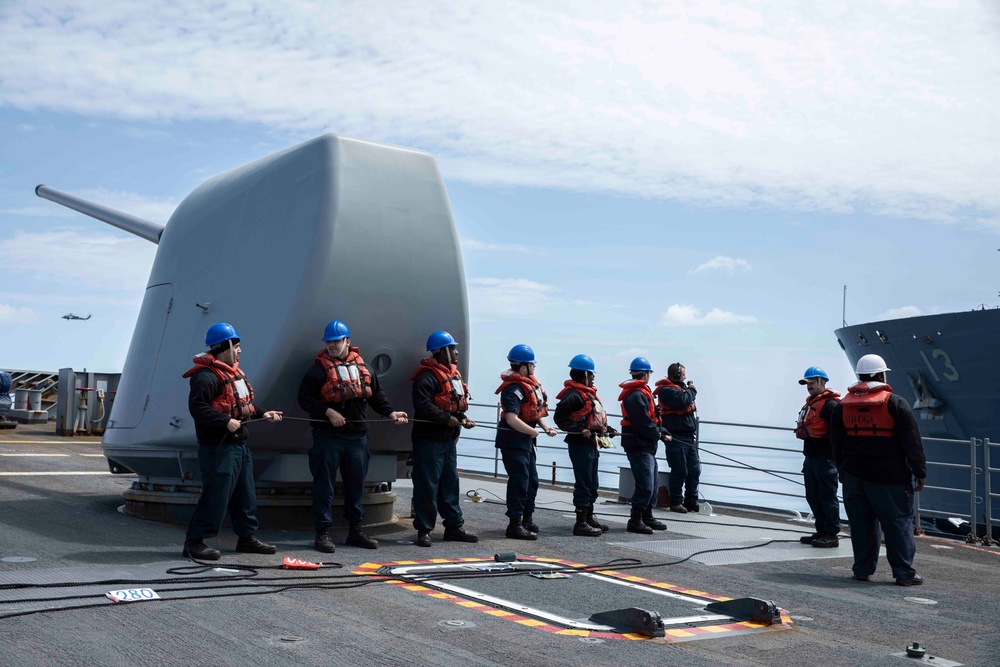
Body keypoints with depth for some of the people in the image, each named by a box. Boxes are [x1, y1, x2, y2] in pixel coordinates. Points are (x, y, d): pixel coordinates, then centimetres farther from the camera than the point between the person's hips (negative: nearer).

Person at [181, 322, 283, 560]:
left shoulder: (235, 373, 17)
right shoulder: (207, 376, -17)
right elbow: (197, 406, -26)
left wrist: (262, 414, 14)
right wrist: (226, 421, -28)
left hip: (239, 443, 10)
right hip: (219, 446, -10)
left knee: (245, 493, 15)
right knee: (216, 494, -8)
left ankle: (247, 537, 26)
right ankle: (195, 541, 2)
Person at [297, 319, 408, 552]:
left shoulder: (363, 367, 13)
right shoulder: (319, 369, -2)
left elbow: (376, 395, 19)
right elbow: (304, 398, -6)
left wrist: (390, 412, 5)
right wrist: (328, 412, -16)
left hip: (358, 435, 4)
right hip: (328, 435, -4)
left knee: (356, 484, 12)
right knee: (324, 485, -1)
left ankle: (355, 530, 23)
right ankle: (323, 533, 7)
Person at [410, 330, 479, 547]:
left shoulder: (454, 374, 15)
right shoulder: (427, 377, -15)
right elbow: (423, 406, -26)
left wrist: (462, 418, 5)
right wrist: (447, 419, -20)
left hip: (449, 440, 9)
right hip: (429, 439, -9)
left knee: (450, 484, 14)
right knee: (427, 486, -3)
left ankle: (454, 527, 22)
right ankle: (424, 530, 4)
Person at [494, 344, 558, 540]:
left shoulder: (529, 383, 9)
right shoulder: (514, 389, -22)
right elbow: (512, 419, -31)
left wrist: (545, 427, 6)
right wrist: (533, 431, -19)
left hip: (525, 440, 10)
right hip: (513, 440, -10)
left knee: (532, 480, 18)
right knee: (519, 481, -7)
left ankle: (527, 519, 31)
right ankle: (515, 525, 0)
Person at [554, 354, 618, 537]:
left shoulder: (588, 393, 16)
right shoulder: (573, 395, -16)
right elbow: (560, 418, -22)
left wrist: (607, 429, 18)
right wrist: (579, 430, -25)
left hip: (591, 444, 10)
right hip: (580, 444, -10)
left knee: (592, 484, 17)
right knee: (584, 484, -6)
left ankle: (589, 518, 28)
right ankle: (581, 523, 0)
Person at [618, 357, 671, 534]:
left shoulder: (642, 393, 17)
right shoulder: (636, 396, -19)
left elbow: (652, 418, 18)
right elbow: (643, 424, -23)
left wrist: (663, 432, 6)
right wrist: (659, 434, -8)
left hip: (646, 446, 11)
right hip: (639, 445, -11)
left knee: (652, 480, 19)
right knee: (645, 484, -11)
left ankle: (647, 516, 29)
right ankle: (635, 521, -4)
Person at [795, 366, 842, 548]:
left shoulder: (830, 404, -13)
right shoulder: (811, 403, 18)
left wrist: (831, 456, -22)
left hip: (824, 459, -10)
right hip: (811, 458, 10)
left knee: (828, 497, -4)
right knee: (813, 497, 15)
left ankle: (832, 535, 2)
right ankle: (821, 532, 24)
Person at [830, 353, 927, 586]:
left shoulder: (842, 405, 7)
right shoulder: (895, 403, -7)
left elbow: (836, 443, 13)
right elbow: (912, 442, -7)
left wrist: (843, 471, 22)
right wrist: (920, 472, -1)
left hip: (854, 475, 4)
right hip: (889, 478, -4)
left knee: (861, 523, 10)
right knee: (899, 522, 2)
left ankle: (862, 569, 14)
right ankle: (904, 573, 3)